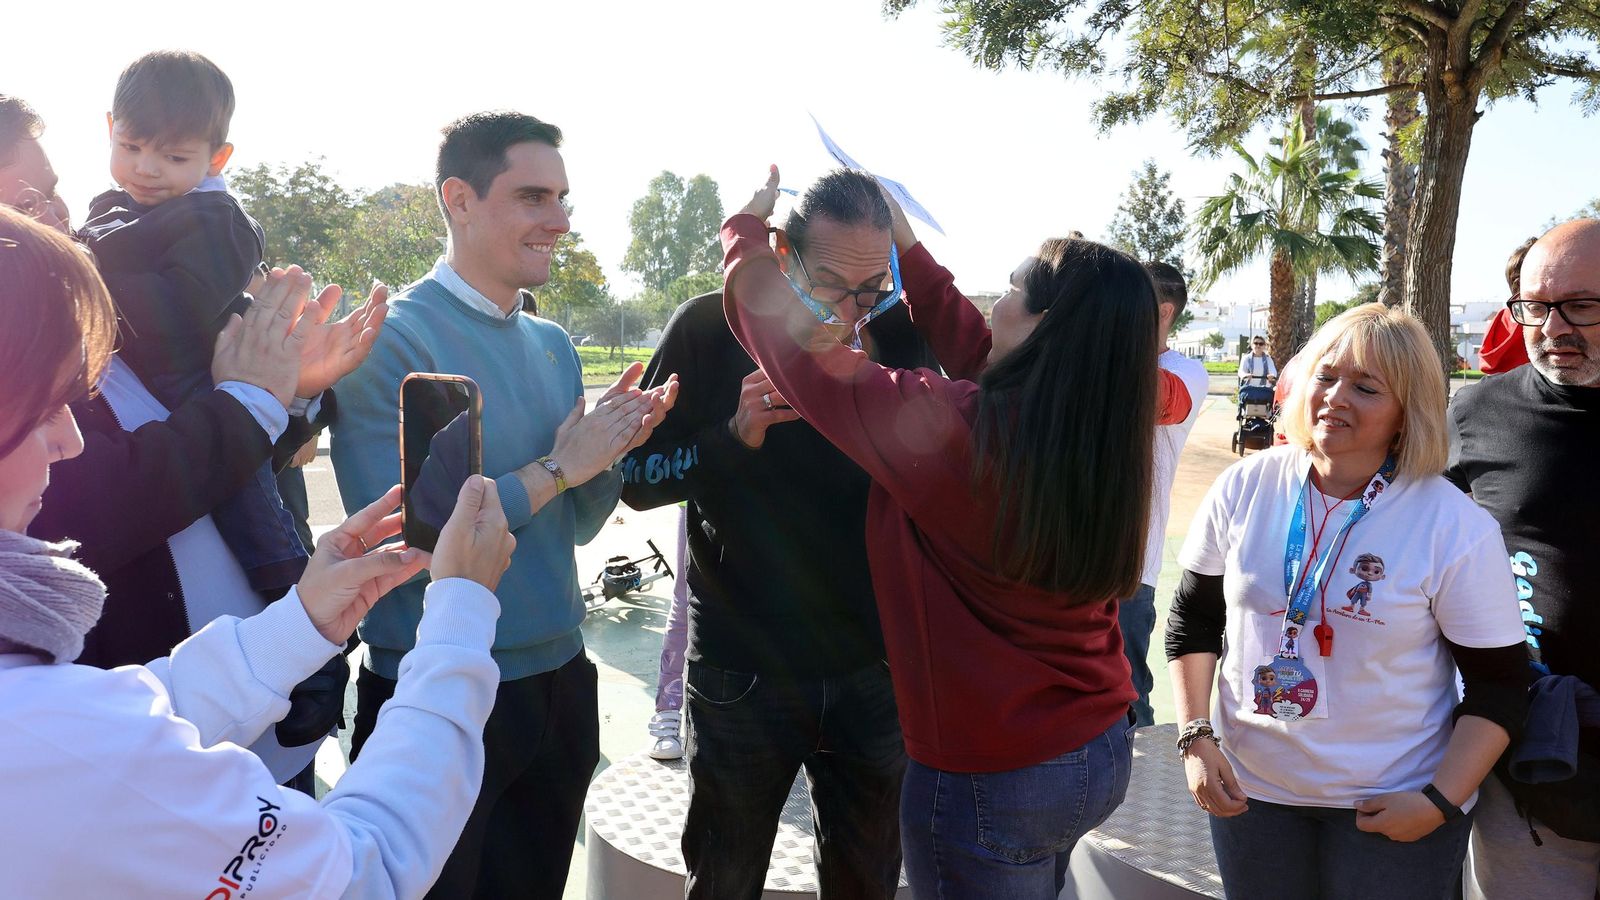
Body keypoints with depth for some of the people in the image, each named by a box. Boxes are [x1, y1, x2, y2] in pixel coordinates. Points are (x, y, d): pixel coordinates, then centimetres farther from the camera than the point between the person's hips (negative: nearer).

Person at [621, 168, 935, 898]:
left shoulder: (903, 335, -4)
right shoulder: (711, 329, -9)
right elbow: (636, 477, -6)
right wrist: (735, 433, -23)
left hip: (872, 669, 2)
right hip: (744, 670, -1)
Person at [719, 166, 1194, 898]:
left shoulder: (948, 427, -25)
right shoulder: (1113, 432, -6)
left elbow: (791, 338, -14)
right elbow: (985, 364, 9)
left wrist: (746, 230, 3)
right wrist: (909, 249, 13)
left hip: (989, 777, -6)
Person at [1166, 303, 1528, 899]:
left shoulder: (1457, 529, -12)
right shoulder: (1244, 489, -6)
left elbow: (1497, 687, -6)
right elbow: (1193, 623, 2)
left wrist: (1440, 802, -12)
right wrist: (1196, 738, -5)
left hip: (1392, 806, -2)